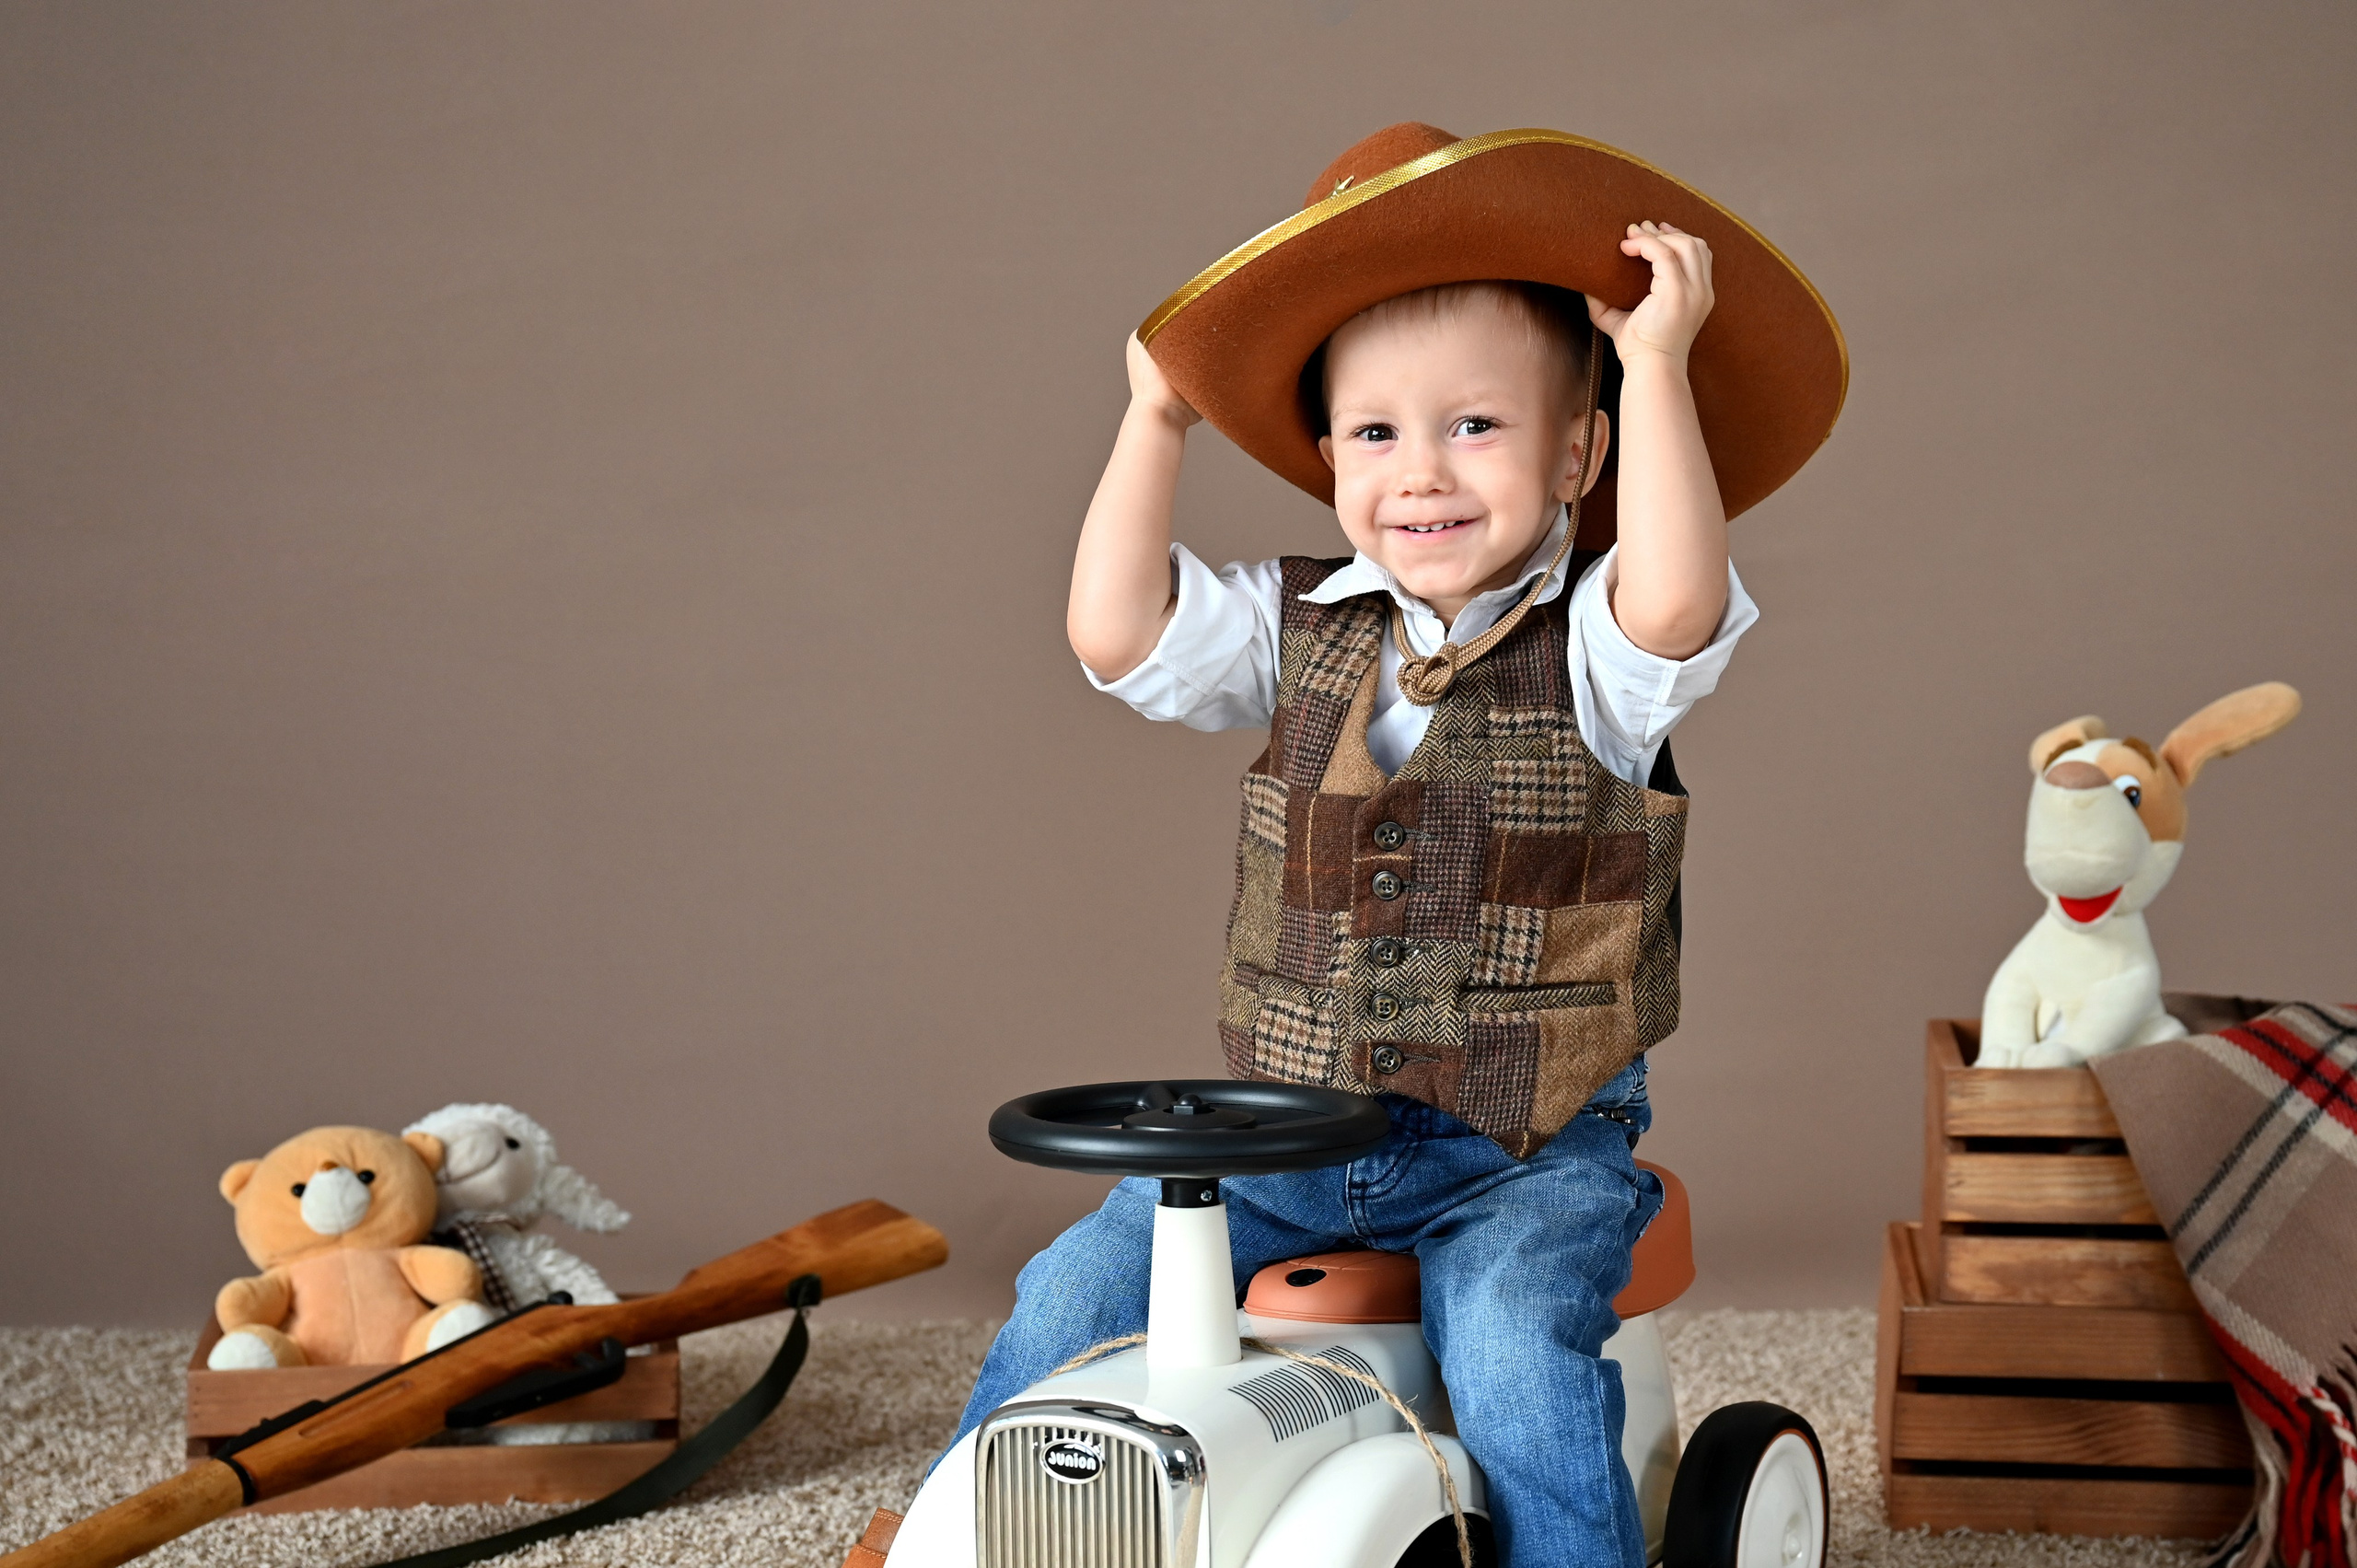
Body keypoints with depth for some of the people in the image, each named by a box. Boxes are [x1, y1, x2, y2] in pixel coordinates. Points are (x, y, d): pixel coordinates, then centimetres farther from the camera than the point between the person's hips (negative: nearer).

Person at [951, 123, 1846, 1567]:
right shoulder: (1297, 629, 6)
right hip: (1292, 1129, 4)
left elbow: (1676, 603, -28)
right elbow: (1116, 635, -4)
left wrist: (1659, 366, -25)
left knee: (1511, 1343, -29)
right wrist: (1159, 419, 0)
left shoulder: (1593, 646, -6)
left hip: (1529, 1148, -4)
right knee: (1076, 1292, -3)